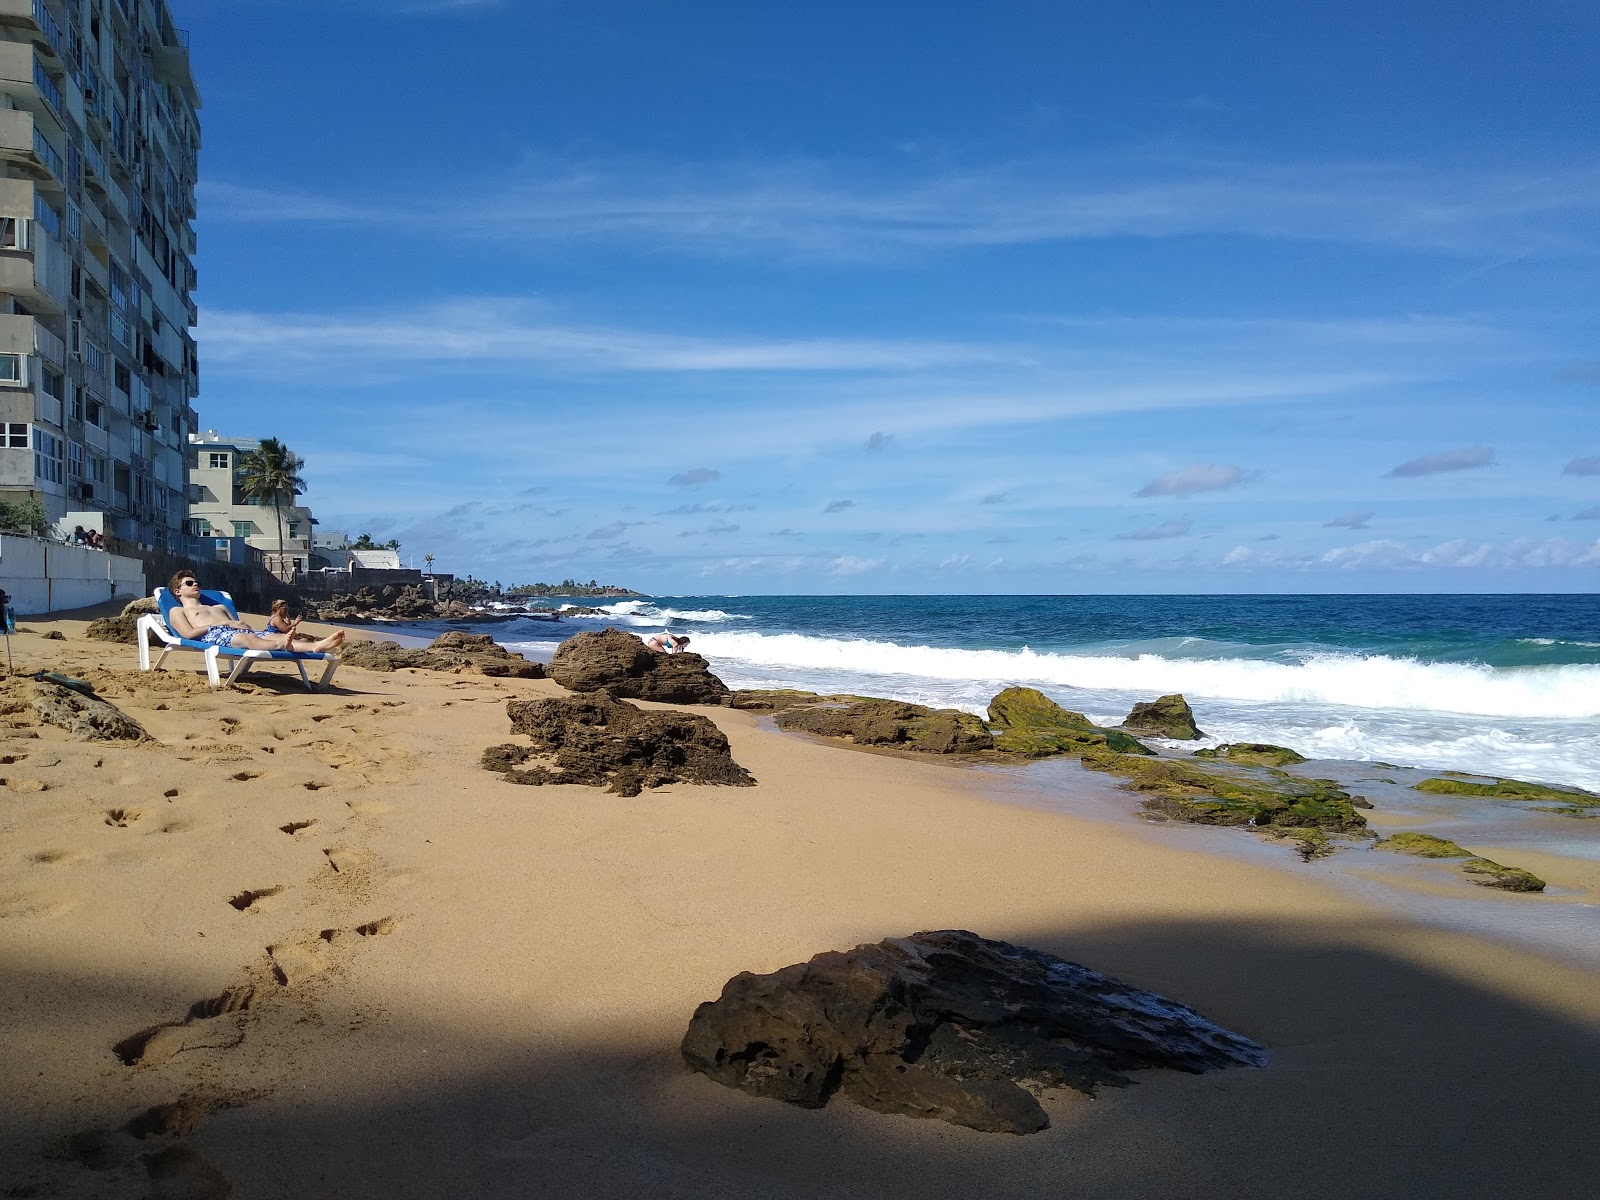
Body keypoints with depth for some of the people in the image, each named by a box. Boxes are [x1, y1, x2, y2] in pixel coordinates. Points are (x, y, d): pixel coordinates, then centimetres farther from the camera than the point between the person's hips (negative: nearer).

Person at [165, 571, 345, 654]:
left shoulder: (219, 607, 43)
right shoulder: (177, 611, 24)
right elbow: (189, 633, 3)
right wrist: (223, 623, -2)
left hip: (235, 632, 5)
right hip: (213, 635, -5)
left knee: (274, 635, -28)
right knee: (247, 638, -41)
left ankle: (318, 645, -57)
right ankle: (282, 645, -75)